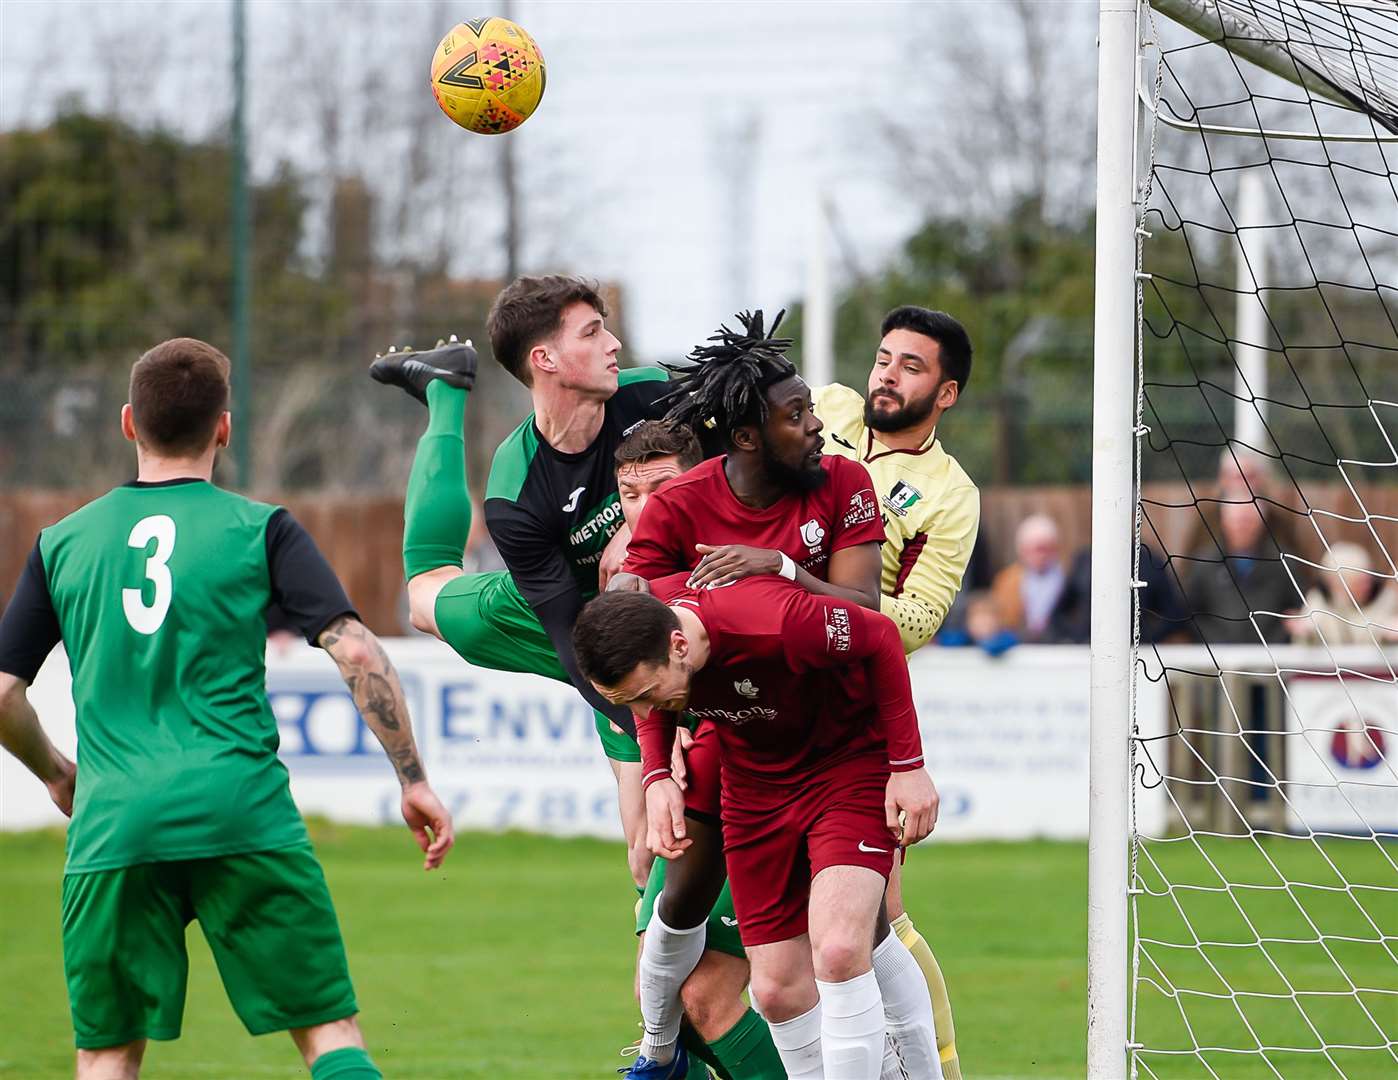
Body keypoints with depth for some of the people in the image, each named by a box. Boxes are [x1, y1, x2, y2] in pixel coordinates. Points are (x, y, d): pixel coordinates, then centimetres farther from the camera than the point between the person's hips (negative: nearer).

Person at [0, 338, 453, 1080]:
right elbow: (358, 654, -5)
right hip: (244, 818, -2)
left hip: (112, 827, 2)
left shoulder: (62, 543, 11)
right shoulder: (258, 529, 4)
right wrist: (413, 780, 2)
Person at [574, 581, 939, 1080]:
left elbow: (880, 636, -17)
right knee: (777, 988, 2)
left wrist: (908, 764, -15)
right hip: (754, 785, 5)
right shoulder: (632, 635, -19)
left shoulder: (775, 622, -37)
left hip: (851, 757, -5)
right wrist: (656, 776, -11)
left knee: (838, 953, -25)